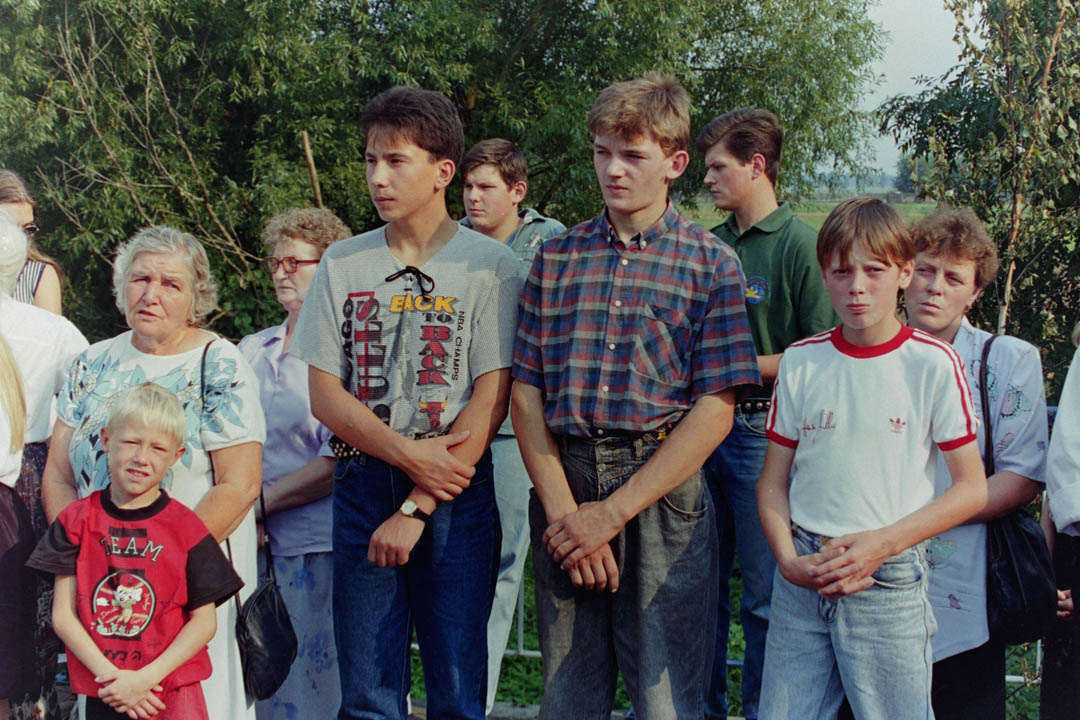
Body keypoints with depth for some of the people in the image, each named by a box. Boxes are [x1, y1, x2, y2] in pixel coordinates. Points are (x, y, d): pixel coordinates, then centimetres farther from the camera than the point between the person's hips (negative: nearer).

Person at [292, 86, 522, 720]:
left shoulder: (488, 264, -1)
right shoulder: (343, 264, 9)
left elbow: (490, 402, -6)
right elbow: (325, 393, 5)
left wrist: (417, 507, -11)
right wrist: (409, 453, -11)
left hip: (455, 492, -3)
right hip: (363, 483, 3)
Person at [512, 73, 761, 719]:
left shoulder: (711, 263, 0)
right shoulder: (557, 258, 9)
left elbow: (715, 412, -7)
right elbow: (526, 392, 5)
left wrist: (614, 511, -12)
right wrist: (562, 508, -9)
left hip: (662, 494, -3)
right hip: (562, 485, 3)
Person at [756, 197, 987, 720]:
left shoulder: (933, 363, -3)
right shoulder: (800, 362, 6)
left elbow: (971, 489, -2)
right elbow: (773, 482, 10)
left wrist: (883, 544, -12)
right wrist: (789, 559, -7)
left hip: (889, 579, -3)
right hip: (801, 580, 3)